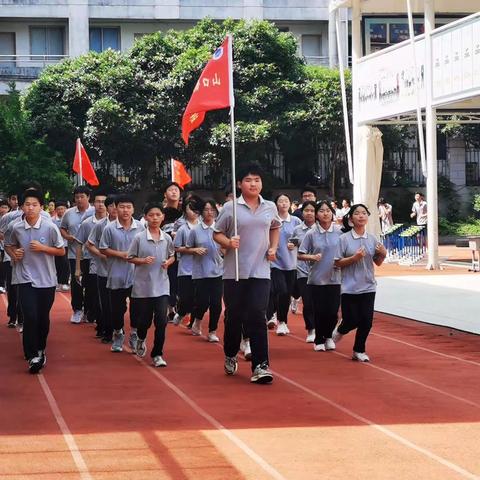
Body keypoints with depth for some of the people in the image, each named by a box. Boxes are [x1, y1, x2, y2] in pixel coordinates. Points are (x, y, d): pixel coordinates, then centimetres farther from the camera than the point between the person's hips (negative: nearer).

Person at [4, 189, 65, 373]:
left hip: (46, 279, 0)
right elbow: (9, 245, 17)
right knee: (30, 316, -12)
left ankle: (40, 349, 33)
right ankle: (32, 356, -8)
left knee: (43, 317, 11)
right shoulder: (16, 228, -3)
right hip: (25, 279, 0)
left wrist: (42, 248, -15)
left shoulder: (50, 227, -9)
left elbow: (61, 251, -1)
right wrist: (13, 254, -5)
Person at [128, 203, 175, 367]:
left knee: (161, 321, -6)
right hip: (142, 286, -2)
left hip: (161, 286, 2)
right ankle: (141, 339, 42)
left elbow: (172, 256, 16)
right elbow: (130, 258, 0)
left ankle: (157, 354, 5)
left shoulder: (166, 238, 2)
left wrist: (168, 262, -5)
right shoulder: (139, 238, -6)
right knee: (144, 320, 7)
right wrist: (143, 261, -17)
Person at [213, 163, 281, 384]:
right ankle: (230, 356, 31)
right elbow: (217, 233, 2)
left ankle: (260, 365, -9)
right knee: (234, 316, 8)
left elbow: (275, 228, 26)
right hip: (234, 271, -1)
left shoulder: (270, 208, 7)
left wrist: (273, 248, 10)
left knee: (257, 316, -8)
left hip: (260, 271, 1)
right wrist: (228, 242, -17)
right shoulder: (230, 208, -3)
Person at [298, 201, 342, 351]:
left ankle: (328, 336, 26)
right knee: (319, 311, 2)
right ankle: (319, 340, 22)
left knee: (333, 311, 0)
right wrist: (312, 257, -15)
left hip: (335, 278, 1)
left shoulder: (340, 232, 0)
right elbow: (300, 255, 2)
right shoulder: (311, 234, -2)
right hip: (317, 278, -1)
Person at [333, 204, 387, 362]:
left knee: (366, 321, 0)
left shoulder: (372, 239, 5)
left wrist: (383, 254, -8)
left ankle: (359, 351, 17)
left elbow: (378, 263, 13)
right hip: (350, 288, -3)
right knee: (352, 320, 0)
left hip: (368, 287, 3)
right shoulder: (344, 239, -7)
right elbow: (337, 263, -7)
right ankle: (340, 331, 35)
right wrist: (354, 258, -19)